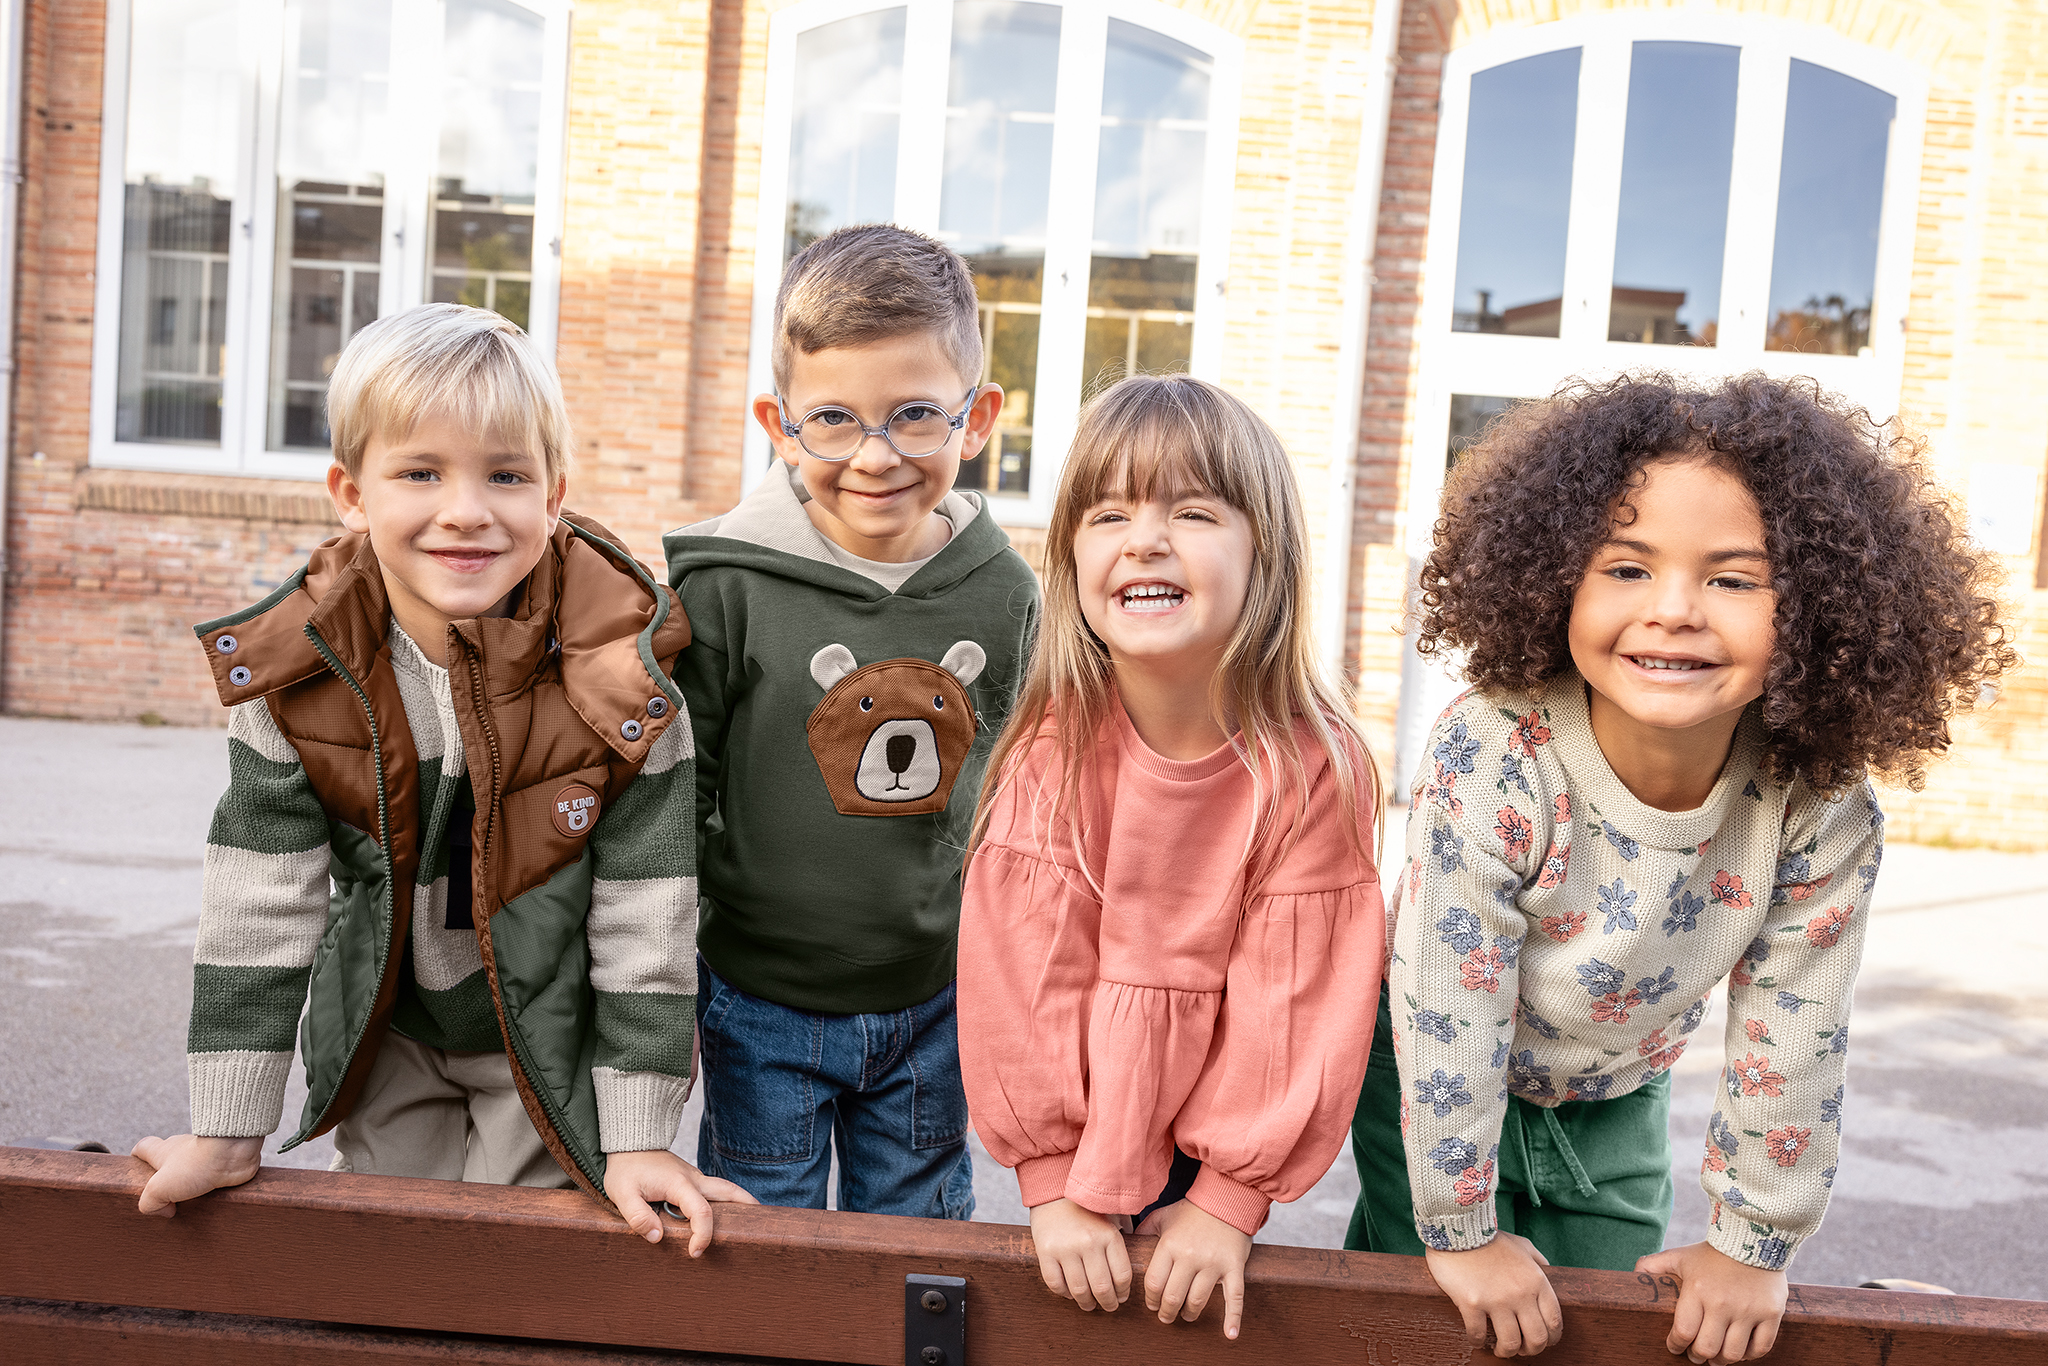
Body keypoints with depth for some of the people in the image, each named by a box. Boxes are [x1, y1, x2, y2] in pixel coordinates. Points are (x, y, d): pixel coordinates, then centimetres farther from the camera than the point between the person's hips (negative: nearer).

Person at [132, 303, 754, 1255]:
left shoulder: (620, 668, -25)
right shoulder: (291, 670, -17)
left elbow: (646, 914, -19)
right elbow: (261, 900, -10)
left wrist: (638, 1137, -16)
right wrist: (226, 1127, -8)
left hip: (553, 1039, -3)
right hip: (387, 1036, 3)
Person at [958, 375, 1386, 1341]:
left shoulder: (1318, 765, -20)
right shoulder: (1053, 748, -17)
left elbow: (1295, 1000, -14)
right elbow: (1024, 978, -12)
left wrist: (1232, 1198, -12)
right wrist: (1053, 1181, -11)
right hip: (1079, 1142, 1)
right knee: (1068, 1328, 11)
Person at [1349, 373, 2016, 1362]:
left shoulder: (1823, 809, -24)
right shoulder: (1491, 760, -35)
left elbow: (1794, 1038, -12)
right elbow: (1445, 1008, -27)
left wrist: (1752, 1246, -4)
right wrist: (1461, 1231, -18)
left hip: (1618, 1098, 3)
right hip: (1439, 1083, -3)